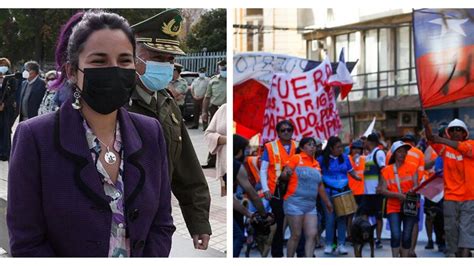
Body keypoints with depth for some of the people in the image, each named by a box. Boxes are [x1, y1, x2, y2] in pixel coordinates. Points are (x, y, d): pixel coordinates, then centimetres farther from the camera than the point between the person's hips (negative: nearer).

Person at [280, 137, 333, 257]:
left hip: (311, 205, 6)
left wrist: (327, 202, 28)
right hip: (295, 202, -6)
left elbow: (320, 185, 24)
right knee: (296, 235, -4)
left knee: (312, 235, -4)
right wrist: (286, 173, -33)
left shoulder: (316, 164, 14)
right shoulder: (296, 158, -3)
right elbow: (284, 176, -10)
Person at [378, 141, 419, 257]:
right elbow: (383, 190, -3)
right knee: (395, 235, -13)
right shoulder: (387, 170, 4)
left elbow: (416, 185, -2)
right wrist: (398, 195, -19)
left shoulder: (412, 167, 5)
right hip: (394, 208, -1)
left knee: (407, 236, 1)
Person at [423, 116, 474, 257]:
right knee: (450, 228, 7)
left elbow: (462, 147, -22)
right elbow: (431, 140, -10)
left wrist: (442, 140, -32)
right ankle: (451, 254, 17)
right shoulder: (444, 148, 6)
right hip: (450, 196, 3)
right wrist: (427, 126, -30)